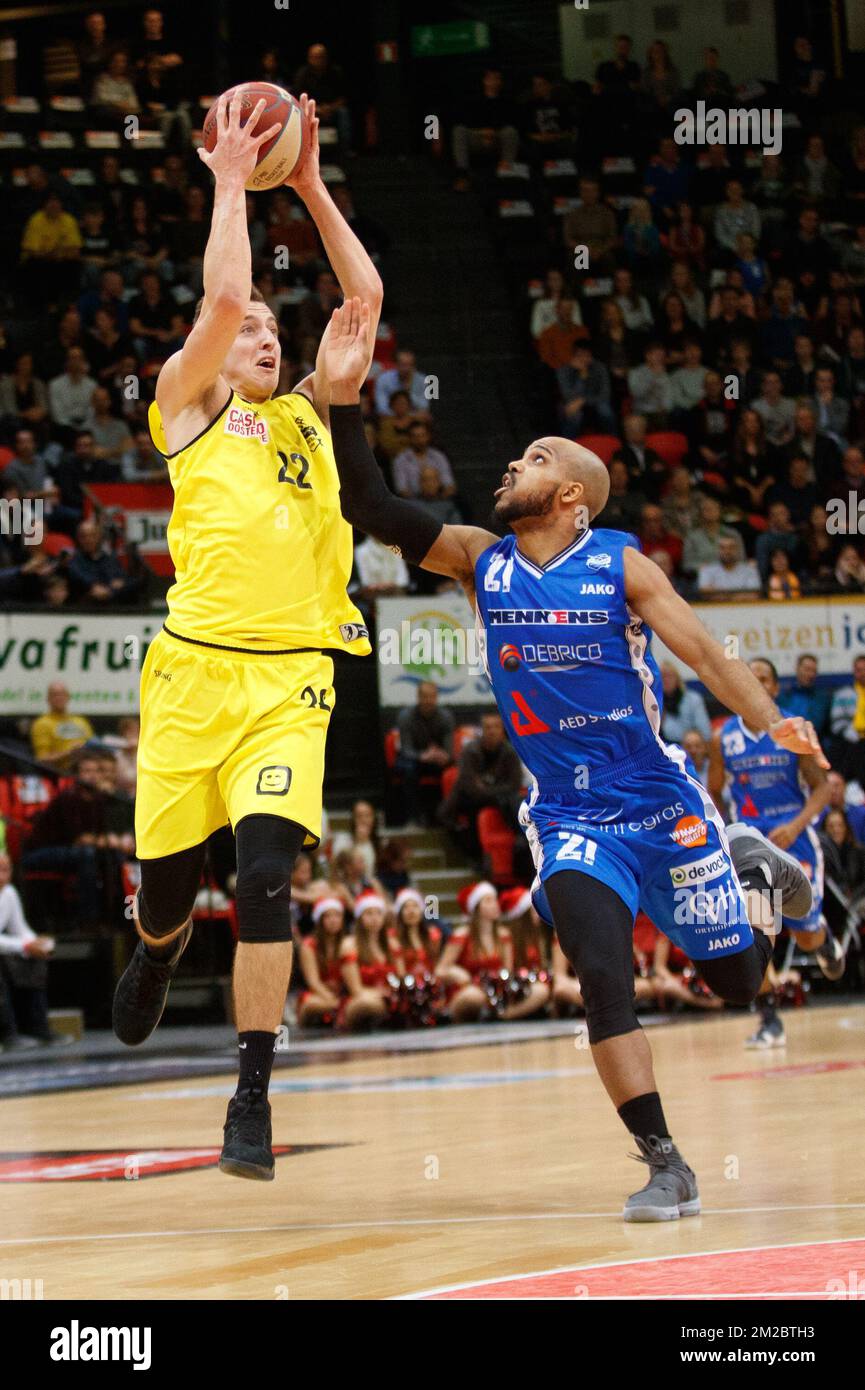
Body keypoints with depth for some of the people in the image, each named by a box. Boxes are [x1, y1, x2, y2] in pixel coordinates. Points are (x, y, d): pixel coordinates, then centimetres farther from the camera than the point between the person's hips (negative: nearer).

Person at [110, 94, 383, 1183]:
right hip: (194, 671, -2)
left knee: (267, 876, -15)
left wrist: (310, 187, 15)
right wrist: (230, 181, 4)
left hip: (290, 679, 2)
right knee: (168, 879, 8)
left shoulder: (307, 415, 21)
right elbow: (221, 296, -4)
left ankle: (252, 1102, -14)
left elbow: (367, 298, 18)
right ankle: (155, 955, 47)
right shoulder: (186, 407, 10)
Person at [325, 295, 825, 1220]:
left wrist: (772, 722, -34)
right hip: (567, 820, 1)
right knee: (602, 976, -21)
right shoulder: (479, 563, -3)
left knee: (737, 980, 11)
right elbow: (370, 509, -10)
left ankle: (752, 865, 47)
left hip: (662, 805, -1)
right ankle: (665, 1166, -15)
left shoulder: (620, 565, -10)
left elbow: (701, 649, -16)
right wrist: (344, 398, -22)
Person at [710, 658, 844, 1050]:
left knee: (805, 935, 4)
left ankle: (823, 938, 45)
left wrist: (796, 826, -22)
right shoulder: (724, 738, 0)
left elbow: (821, 788, -6)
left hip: (793, 838, -1)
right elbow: (713, 794, 11)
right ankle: (769, 1020, -11)